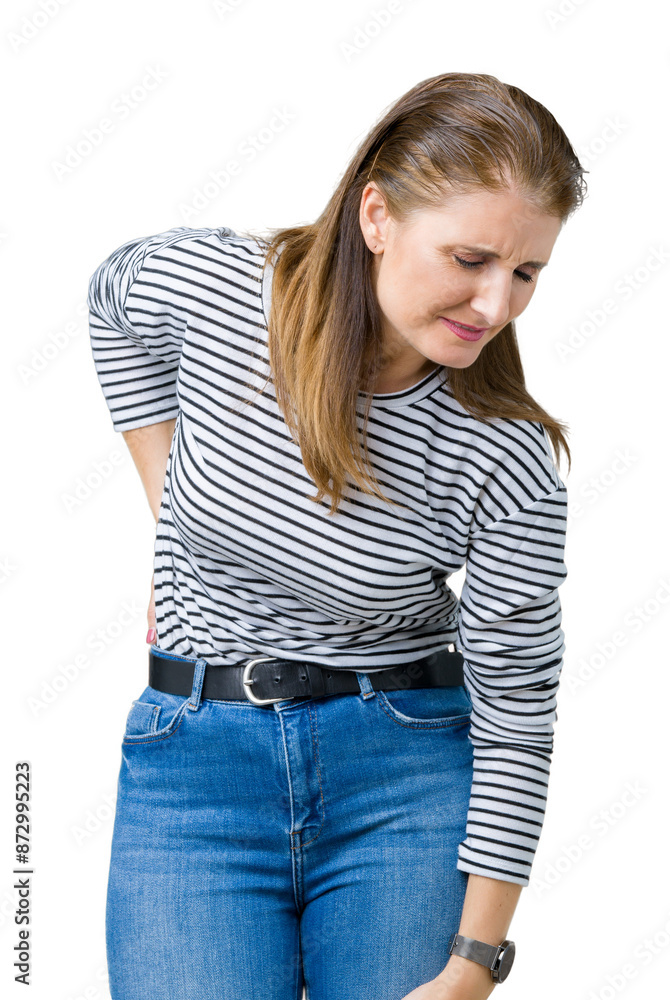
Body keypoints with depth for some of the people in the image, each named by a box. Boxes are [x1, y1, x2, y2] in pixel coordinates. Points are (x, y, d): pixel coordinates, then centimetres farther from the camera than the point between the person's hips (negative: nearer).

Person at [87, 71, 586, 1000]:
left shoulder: (509, 465, -15)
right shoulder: (201, 284, -13)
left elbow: (516, 717, -8)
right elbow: (113, 297, 14)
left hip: (413, 770, 0)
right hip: (194, 765, 1)